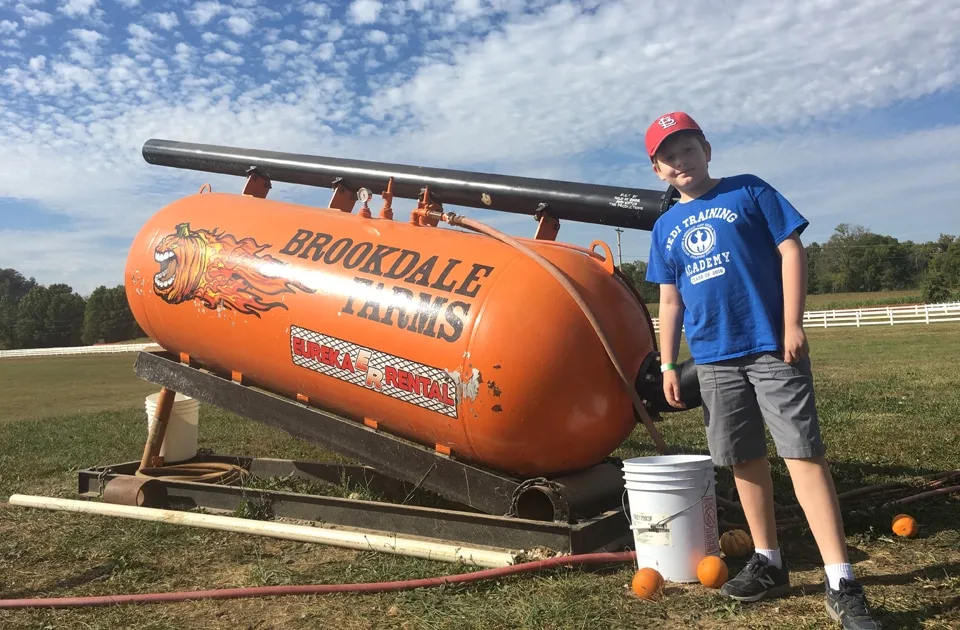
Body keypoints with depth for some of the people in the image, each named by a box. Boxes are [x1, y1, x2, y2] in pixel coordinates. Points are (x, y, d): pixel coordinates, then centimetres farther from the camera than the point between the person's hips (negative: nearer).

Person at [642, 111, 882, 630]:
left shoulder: (749, 192, 3)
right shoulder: (665, 227, 13)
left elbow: (791, 251, -2)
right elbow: (670, 300, 14)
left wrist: (792, 324, -11)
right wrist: (667, 364, 9)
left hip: (772, 347, -4)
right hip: (713, 359, 5)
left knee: (803, 453, -8)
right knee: (745, 460, 11)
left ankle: (841, 583, -4)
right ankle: (769, 562, 25)